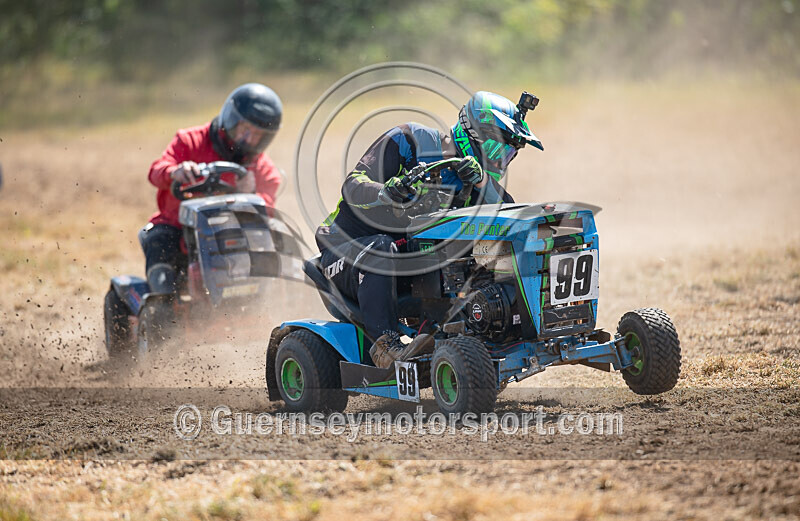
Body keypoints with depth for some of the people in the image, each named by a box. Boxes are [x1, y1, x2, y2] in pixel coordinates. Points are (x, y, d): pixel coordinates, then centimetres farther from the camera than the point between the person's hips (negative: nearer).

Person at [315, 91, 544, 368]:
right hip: (345, 247, -5)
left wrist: (480, 181, -29)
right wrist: (386, 192, -41)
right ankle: (386, 343, -41)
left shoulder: (467, 175, 8)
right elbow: (353, 186, -19)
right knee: (381, 248, -39)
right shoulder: (408, 140, -10)